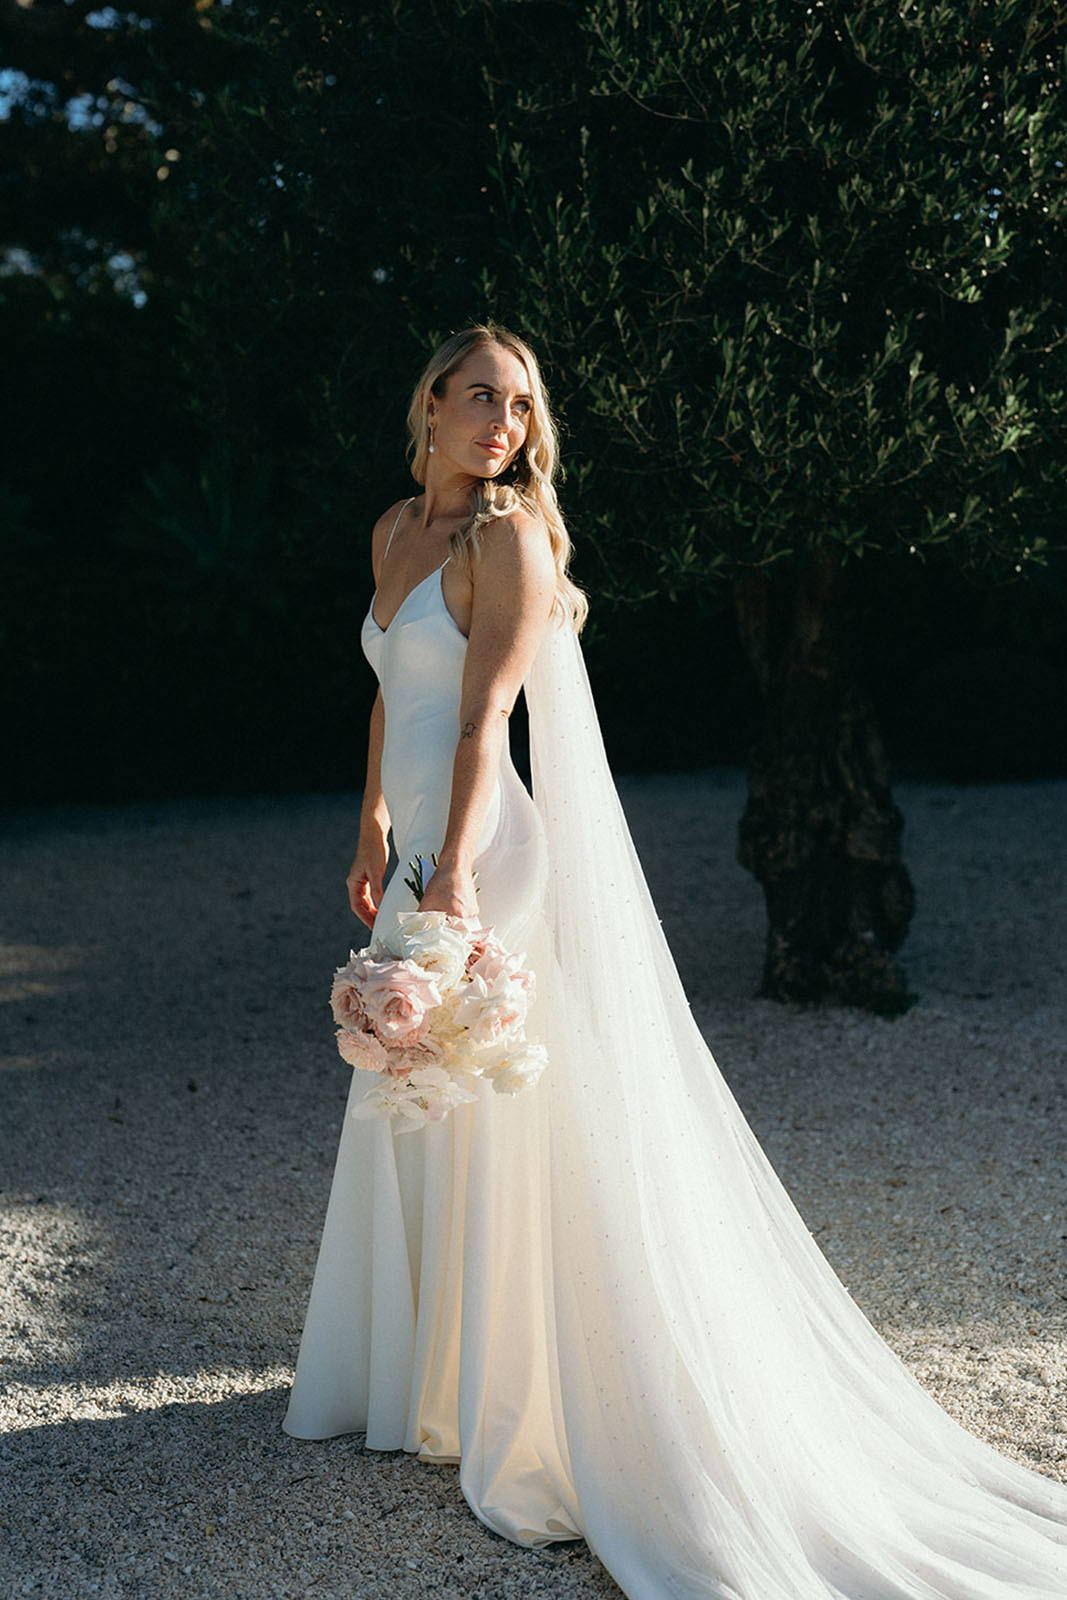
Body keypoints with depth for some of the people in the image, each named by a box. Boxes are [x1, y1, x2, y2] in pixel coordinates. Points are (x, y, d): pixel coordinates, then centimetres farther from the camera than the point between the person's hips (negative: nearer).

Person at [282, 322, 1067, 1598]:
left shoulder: (507, 535, -9)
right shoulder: (395, 530, 14)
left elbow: (483, 716, -19)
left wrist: (454, 869, -27)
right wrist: (373, 828, 28)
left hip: (482, 866, -8)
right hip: (423, 857, 8)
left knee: (498, 1140, -4)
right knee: (414, 1134, 18)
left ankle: (527, 1440, 7)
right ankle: (424, 1376, 35)